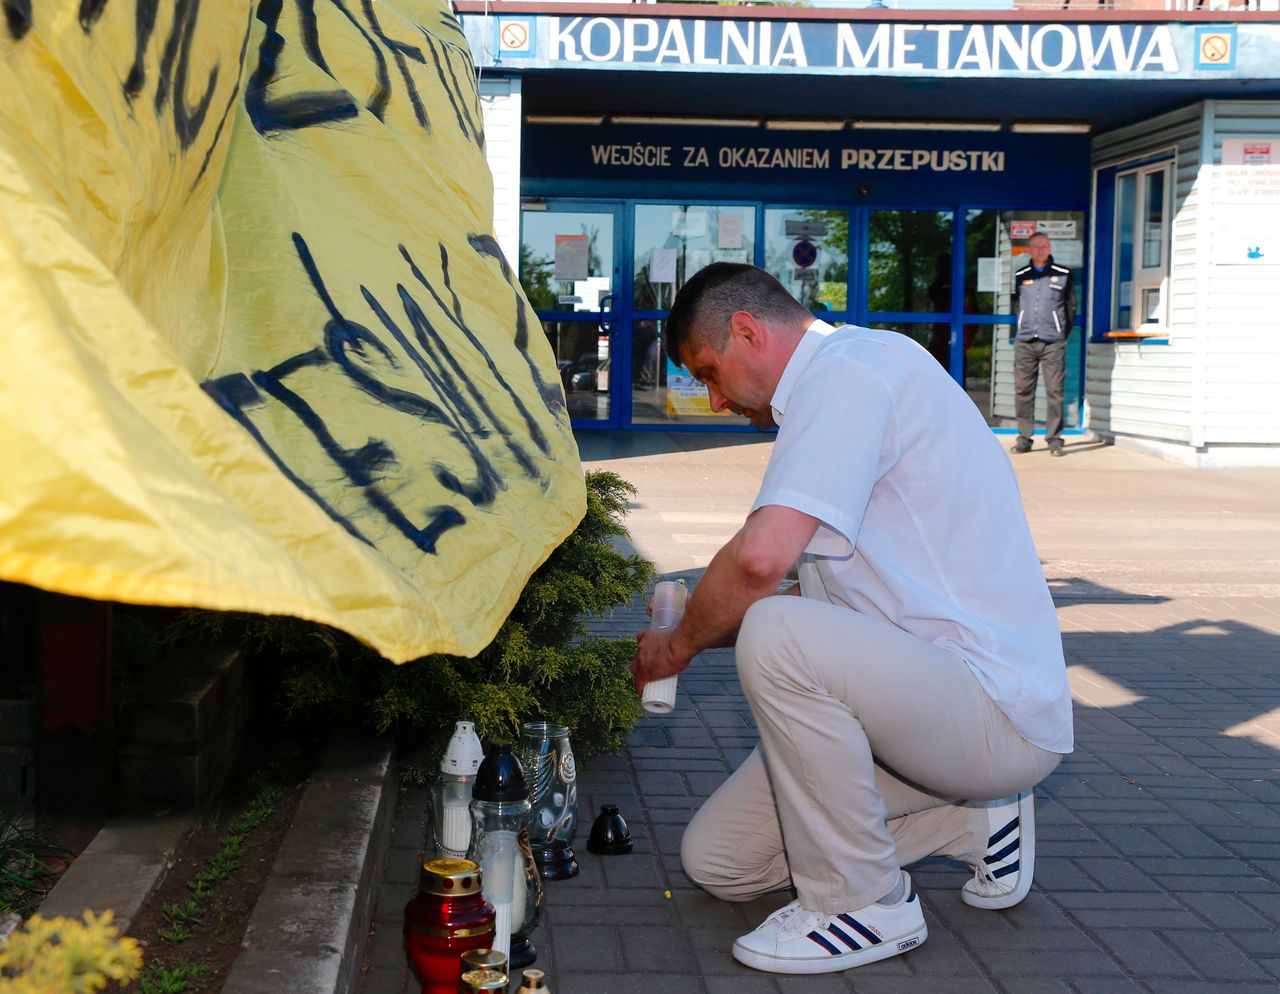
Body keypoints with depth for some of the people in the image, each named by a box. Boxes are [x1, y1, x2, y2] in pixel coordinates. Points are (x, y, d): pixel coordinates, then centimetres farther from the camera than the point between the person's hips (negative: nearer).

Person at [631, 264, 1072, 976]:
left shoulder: (853, 369, -16)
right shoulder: (844, 382, 18)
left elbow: (761, 557, -28)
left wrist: (681, 643, -9)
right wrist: (700, 629, 15)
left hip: (1002, 713, -10)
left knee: (775, 636, -34)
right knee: (716, 862, 6)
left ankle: (863, 905, -14)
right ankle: (972, 817, 16)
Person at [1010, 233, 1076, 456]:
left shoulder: (1063, 275, 7)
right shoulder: (1021, 276, 13)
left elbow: (1071, 306, 11)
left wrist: (1062, 332, 8)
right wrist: (1026, 328, 14)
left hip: (1053, 344, -2)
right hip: (1024, 343, 2)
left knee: (1054, 391, -5)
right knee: (1023, 390, 0)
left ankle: (1054, 438, -2)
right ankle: (1024, 437, 6)